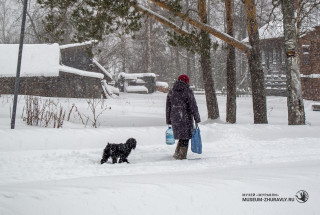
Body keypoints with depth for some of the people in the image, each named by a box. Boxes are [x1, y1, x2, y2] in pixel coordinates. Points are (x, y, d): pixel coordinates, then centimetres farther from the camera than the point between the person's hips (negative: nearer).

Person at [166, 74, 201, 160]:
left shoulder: (171, 92, 9)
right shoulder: (188, 92, -6)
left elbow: (168, 108, 13)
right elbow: (193, 107, -7)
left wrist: (168, 121, 18)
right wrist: (197, 119, -2)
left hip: (174, 119, 5)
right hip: (186, 118, -5)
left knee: (181, 137, 19)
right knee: (185, 138, 4)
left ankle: (177, 153, 10)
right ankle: (182, 156, 5)